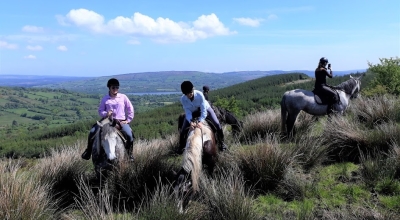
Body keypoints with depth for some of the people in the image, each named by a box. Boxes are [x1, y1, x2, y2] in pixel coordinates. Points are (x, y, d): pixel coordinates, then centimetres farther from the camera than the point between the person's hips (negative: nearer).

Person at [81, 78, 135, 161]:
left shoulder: (123, 97, 2)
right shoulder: (105, 98, 5)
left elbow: (131, 110, 7)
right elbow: (100, 110, 9)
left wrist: (128, 120, 0)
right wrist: (105, 113, -13)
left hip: (121, 121, -1)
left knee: (129, 135, -26)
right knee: (92, 132, -13)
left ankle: (129, 153, 0)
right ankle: (88, 150, 9)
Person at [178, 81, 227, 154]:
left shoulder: (199, 94, -37)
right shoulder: (183, 99, -28)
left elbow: (204, 110, -34)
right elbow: (187, 112, -23)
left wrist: (201, 121, -46)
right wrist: (190, 122, -42)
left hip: (205, 108, -2)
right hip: (192, 112, 2)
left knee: (217, 124, -14)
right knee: (183, 130, -7)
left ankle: (221, 143, 8)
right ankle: (181, 147, 17)